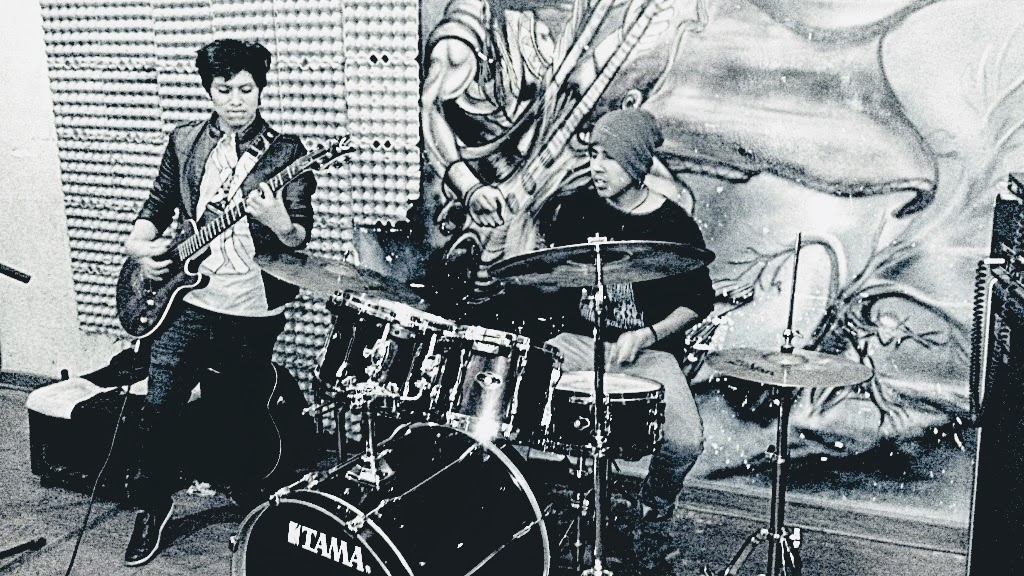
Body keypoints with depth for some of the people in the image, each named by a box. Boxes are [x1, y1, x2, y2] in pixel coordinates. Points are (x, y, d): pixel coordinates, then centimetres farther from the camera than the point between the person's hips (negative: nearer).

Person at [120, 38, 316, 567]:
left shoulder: (286, 153, -3)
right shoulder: (184, 143, 6)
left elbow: (300, 239, -6)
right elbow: (157, 206, 16)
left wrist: (280, 225, -28)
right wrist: (141, 244, -2)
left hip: (254, 310, -2)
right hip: (188, 299, 3)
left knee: (239, 414, 9)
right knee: (159, 405, -3)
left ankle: (248, 500, 34)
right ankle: (152, 505, 20)